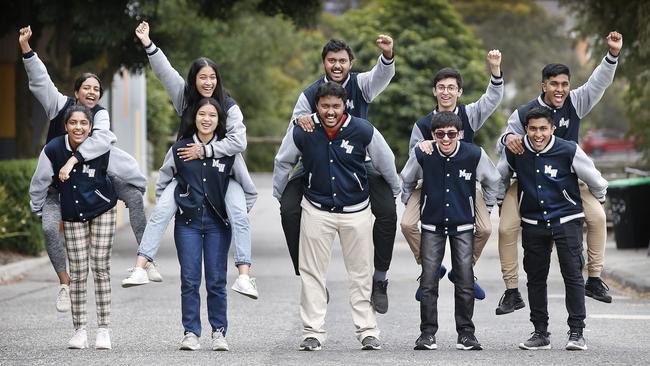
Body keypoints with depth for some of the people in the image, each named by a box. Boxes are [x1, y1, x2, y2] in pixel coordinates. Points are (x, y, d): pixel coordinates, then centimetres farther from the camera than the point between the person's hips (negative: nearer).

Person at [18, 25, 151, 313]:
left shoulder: (100, 114, -11)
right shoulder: (60, 105, -7)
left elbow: (101, 139, -31)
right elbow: (39, 79, -15)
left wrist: (72, 160, -43)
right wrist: (25, 47, -28)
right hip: (59, 179, 0)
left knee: (134, 193, -16)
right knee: (49, 227, -19)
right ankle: (64, 282, -2)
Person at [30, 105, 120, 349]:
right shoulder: (53, 150, -19)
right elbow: (39, 184, -2)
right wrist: (41, 214, 8)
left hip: (102, 212, -1)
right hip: (72, 217, 1)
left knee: (101, 269, -2)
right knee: (78, 272, 0)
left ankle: (104, 330, 3)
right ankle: (80, 331, 6)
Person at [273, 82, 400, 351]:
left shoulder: (363, 130, -13)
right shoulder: (302, 132, -12)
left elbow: (386, 163, 5)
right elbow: (282, 162, 8)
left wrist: (396, 193, 17)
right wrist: (278, 197, 18)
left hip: (356, 210, 0)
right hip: (316, 209, 0)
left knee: (361, 273, 5)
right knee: (312, 273, 2)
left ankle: (368, 331, 12)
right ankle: (313, 332, 8)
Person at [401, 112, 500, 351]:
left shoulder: (474, 154, -12)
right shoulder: (422, 156, -12)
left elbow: (492, 180, 9)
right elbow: (405, 181, 10)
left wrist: (487, 210, 14)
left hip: (463, 226, 0)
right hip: (432, 226, 0)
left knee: (465, 281, -4)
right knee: (428, 281, -5)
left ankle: (466, 332, 6)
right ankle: (427, 333, 2)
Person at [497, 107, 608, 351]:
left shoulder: (568, 151, -13)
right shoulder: (514, 153, -5)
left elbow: (596, 181, 1)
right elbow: (499, 179, 16)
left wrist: (597, 202, 14)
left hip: (567, 220, -3)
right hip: (533, 223, 3)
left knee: (573, 275, -8)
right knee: (535, 278, 7)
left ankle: (576, 332, -2)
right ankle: (540, 333, 15)